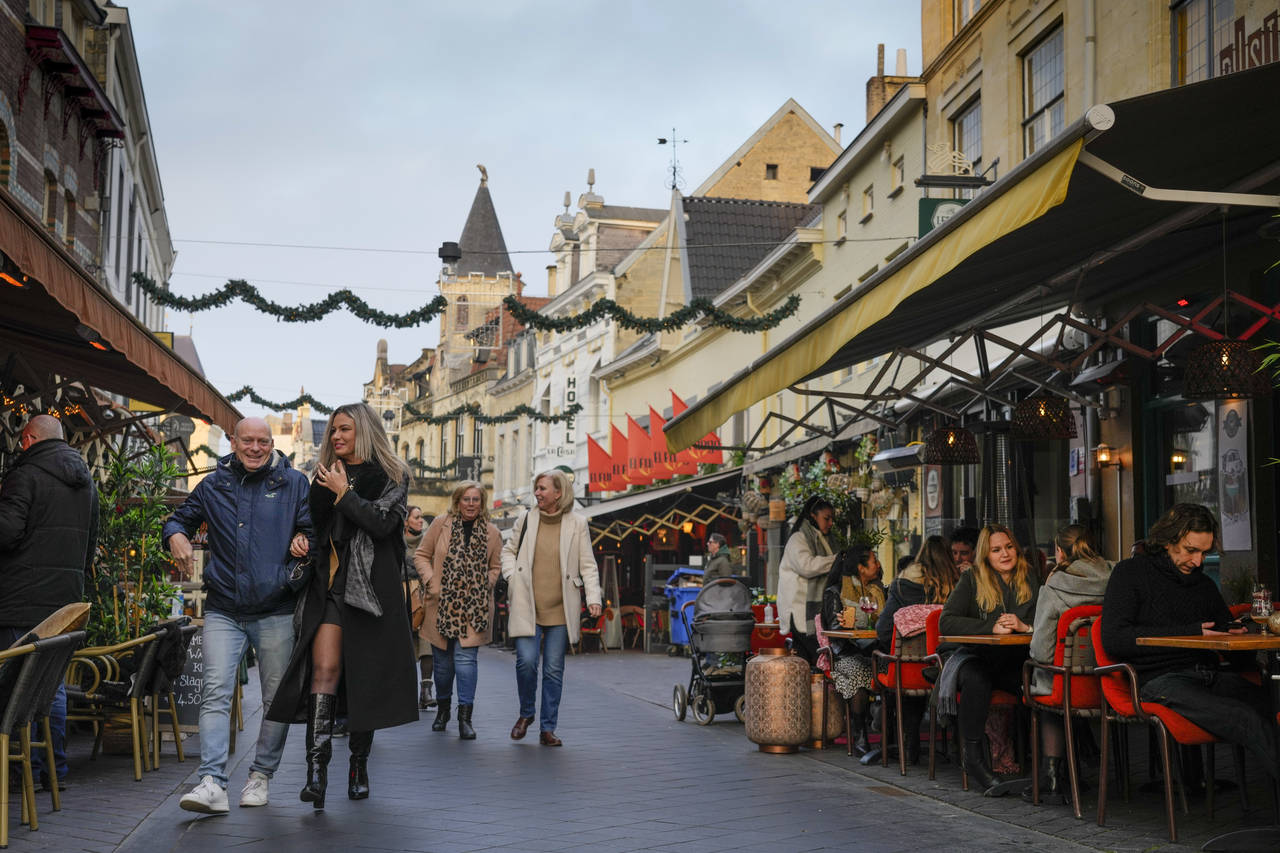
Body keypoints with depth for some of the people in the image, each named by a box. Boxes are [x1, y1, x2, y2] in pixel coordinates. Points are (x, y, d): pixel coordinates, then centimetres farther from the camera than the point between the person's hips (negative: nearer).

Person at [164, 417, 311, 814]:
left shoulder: (293, 483, 6)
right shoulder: (213, 486, 11)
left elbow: (314, 527, 8)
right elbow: (179, 519, 20)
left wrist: (304, 539, -15)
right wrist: (176, 536, -3)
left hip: (276, 611, -1)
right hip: (223, 610, 1)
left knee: (277, 698, 6)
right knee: (215, 692, -11)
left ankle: (260, 777, 20)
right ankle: (212, 784, -16)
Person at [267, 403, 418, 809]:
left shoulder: (391, 477, 4)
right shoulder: (325, 478, 18)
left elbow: (381, 523, -12)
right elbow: (312, 528, 20)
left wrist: (344, 493, -8)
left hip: (370, 588, -2)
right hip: (329, 585, 3)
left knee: (364, 676, 3)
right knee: (324, 669, -13)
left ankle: (359, 765, 17)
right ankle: (317, 767, -21)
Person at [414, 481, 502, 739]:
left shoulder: (492, 533, 5)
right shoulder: (440, 524, 2)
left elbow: (495, 567, 16)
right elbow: (421, 555, 7)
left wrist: (483, 587, 0)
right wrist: (431, 582, -5)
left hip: (474, 608, -1)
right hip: (442, 604, 1)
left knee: (466, 658, -9)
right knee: (443, 659, 10)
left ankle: (465, 717, -6)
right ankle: (443, 708, 31)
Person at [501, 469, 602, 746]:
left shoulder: (577, 524, 2)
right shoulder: (526, 520, 6)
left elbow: (588, 565, 4)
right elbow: (508, 551, 20)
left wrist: (593, 598, -8)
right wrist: (512, 577, 3)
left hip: (560, 609, 0)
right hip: (527, 606, 1)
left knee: (554, 669, 2)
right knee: (526, 661, -12)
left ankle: (547, 728, 12)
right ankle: (526, 713, 14)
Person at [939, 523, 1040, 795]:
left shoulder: (1031, 579, 11)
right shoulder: (971, 581, 5)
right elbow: (946, 622, -6)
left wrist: (1024, 626, -15)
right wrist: (992, 627, -16)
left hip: (1016, 660, 2)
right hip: (978, 657, -1)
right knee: (976, 678, -37)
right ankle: (973, 756, -27)